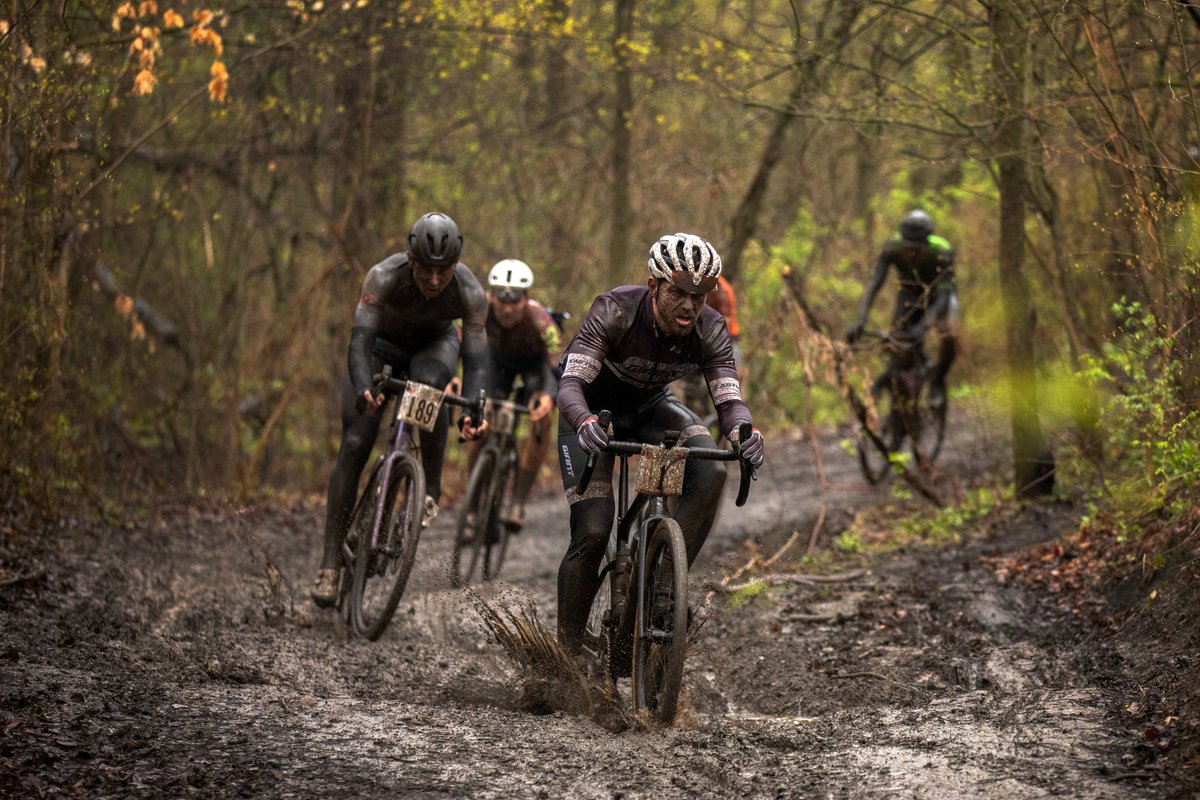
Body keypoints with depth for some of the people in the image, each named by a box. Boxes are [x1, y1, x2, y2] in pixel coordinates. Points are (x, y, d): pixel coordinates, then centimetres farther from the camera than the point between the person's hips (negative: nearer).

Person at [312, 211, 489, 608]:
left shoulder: (470, 292, -30)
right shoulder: (385, 276, -34)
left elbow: (476, 360, -32)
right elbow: (360, 339, -42)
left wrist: (471, 411, -51)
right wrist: (363, 389, -61)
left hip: (434, 345, 1)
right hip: (382, 346, 0)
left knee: (429, 381, -37)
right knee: (354, 444, -16)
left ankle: (431, 488, -17)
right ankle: (331, 563, -12)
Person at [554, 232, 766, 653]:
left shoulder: (710, 331, -22)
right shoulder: (614, 311, -32)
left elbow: (728, 397, -26)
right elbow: (571, 382, -38)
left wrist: (743, 432, -50)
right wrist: (585, 422, -60)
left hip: (650, 405, 3)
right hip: (592, 409, -3)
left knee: (709, 473, -27)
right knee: (593, 531, -17)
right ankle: (567, 648, -1)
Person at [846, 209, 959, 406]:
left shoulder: (942, 252, -36)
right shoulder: (892, 248, -30)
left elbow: (943, 295, -40)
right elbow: (874, 284, -34)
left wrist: (923, 326, -56)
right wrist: (860, 321, -47)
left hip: (938, 295, -2)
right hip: (910, 295, 2)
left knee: (950, 335, -28)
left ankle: (937, 381, -2)